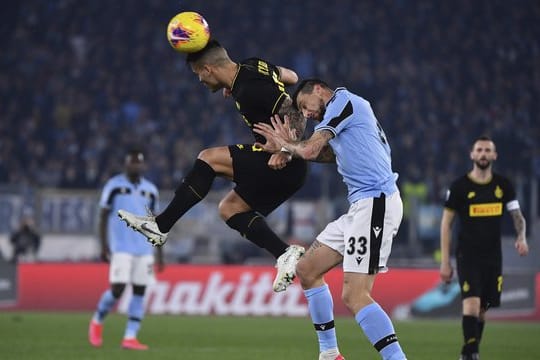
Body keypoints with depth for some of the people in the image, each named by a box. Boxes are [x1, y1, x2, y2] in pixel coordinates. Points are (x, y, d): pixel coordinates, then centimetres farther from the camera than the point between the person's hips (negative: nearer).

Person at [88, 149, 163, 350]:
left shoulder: (150, 190, 12)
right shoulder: (114, 186, 0)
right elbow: (103, 217, 1)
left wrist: (159, 251, 14)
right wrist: (104, 245, -8)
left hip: (144, 249, 5)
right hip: (121, 248, -4)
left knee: (139, 291, -1)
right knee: (117, 288, -13)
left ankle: (130, 337, 1)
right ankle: (97, 321, 14)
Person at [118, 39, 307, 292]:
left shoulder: (249, 89, -19)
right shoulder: (251, 66, 8)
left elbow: (295, 116, -24)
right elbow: (291, 77, 24)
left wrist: (285, 151, -31)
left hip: (284, 165, -10)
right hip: (290, 173, 10)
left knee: (209, 159, -10)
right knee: (229, 208, 15)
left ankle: (160, 226, -7)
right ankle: (285, 254, 3)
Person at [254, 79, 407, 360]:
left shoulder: (343, 100, -4)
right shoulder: (348, 110, 24)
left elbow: (310, 150, -10)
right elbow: (327, 154, 20)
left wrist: (285, 145, 10)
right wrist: (288, 147, 7)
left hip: (375, 203, -11)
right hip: (362, 205, 11)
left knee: (355, 296, -19)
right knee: (307, 270, 16)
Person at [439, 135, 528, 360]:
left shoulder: (503, 185, 5)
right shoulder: (459, 186, -4)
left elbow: (517, 215, 7)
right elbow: (446, 223, 0)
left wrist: (521, 237, -17)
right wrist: (445, 262, -3)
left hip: (493, 257, 3)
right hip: (467, 256, -3)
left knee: (482, 310, 8)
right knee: (471, 304, -20)